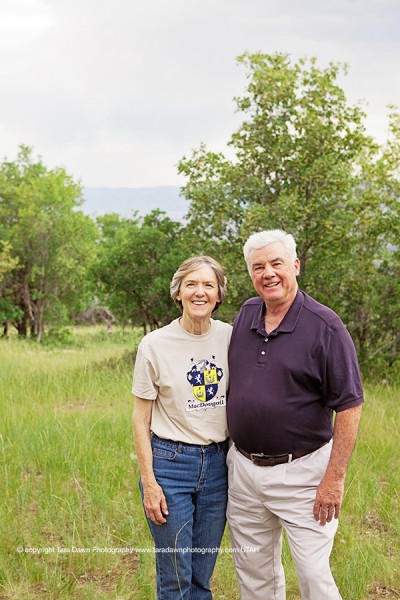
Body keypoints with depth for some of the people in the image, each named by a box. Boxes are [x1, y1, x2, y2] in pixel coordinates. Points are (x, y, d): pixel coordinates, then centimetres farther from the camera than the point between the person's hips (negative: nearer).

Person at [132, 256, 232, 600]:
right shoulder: (155, 345, -9)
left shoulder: (232, 338, -1)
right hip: (170, 462, -3)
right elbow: (141, 420, -4)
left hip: (218, 463, 3)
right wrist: (149, 482, -8)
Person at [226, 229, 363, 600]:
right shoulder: (245, 315, 5)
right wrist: (229, 450, 13)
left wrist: (334, 478, -16)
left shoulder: (324, 326, -12)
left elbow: (349, 406, -12)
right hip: (243, 469, 6)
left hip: (300, 472, -5)